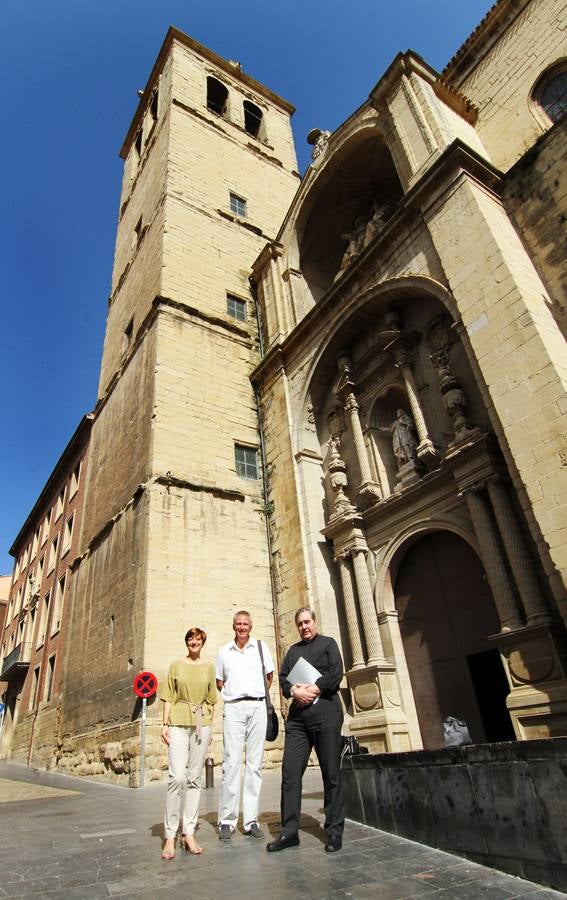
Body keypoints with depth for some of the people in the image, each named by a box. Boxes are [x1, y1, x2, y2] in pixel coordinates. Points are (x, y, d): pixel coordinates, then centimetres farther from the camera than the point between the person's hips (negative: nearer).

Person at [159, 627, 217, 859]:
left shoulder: (209, 667, 11)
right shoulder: (176, 665, 8)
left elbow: (211, 700, 15)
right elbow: (168, 697, 7)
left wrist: (210, 727, 11)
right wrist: (165, 724, -2)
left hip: (202, 724, 2)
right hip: (178, 723, -2)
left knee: (194, 778, 4)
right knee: (177, 777, -12)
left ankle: (189, 833, 13)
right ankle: (170, 836, -1)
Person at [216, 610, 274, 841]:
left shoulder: (261, 647, 6)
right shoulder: (224, 651, 7)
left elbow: (269, 676, 14)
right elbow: (219, 682, 16)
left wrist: (257, 694, 10)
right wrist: (233, 694, 6)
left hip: (257, 707, 1)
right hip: (233, 708, -1)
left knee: (255, 763, 4)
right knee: (231, 763, -5)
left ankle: (251, 821, 12)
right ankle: (227, 821, 5)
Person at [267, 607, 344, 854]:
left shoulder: (328, 643, 9)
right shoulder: (293, 650, 22)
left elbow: (336, 673, -5)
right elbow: (283, 678, 10)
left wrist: (313, 690, -12)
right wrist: (295, 691, -9)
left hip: (324, 711, -4)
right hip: (297, 716, 4)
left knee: (331, 773, 2)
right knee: (290, 772, 0)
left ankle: (334, 831, 13)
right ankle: (289, 831, 9)